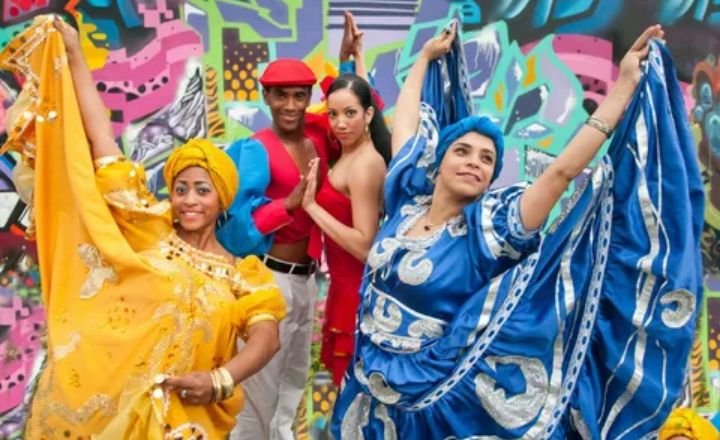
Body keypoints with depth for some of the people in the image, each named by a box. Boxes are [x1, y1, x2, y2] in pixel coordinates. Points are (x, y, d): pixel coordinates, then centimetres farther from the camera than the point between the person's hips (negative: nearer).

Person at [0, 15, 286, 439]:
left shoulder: (241, 275, 4)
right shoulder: (150, 231, 2)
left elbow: (267, 337, -6)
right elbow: (102, 140, 0)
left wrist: (220, 381, -24)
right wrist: (73, 56, 0)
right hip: (96, 401, 0)